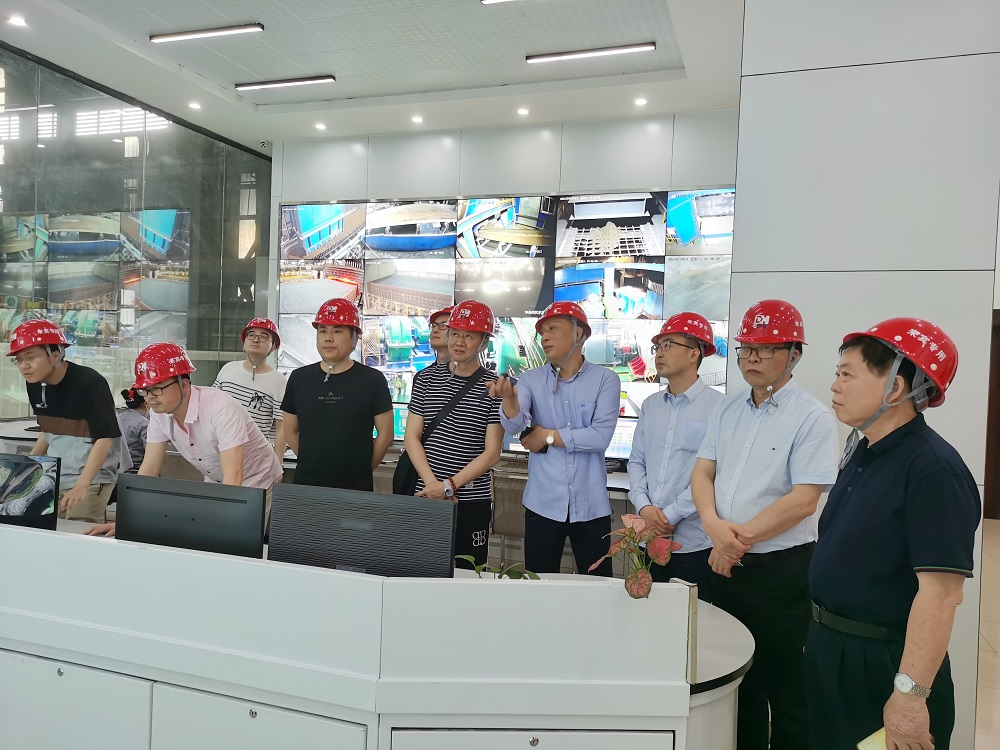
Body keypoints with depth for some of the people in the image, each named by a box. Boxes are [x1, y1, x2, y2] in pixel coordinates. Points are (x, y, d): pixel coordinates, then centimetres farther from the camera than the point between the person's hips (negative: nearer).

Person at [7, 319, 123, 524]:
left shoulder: (90, 383, -20)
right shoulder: (35, 386, 2)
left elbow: (104, 438, -21)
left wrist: (81, 485, -27)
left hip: (92, 479, -7)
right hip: (52, 478, 7)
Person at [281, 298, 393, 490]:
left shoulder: (372, 380, -4)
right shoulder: (299, 378, 5)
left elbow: (385, 434, -1)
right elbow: (290, 432, 12)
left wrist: (362, 470, 1)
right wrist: (314, 464, 7)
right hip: (305, 485, 3)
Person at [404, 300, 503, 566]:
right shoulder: (427, 379, 6)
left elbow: (492, 453, -5)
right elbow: (411, 437, 3)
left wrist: (450, 485, -13)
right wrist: (432, 483, -10)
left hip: (472, 503, -2)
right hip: (427, 496, 2)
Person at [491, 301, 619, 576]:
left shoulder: (605, 380, -2)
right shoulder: (532, 380, 3)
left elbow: (600, 436, -14)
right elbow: (515, 425, -14)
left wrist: (548, 436, -7)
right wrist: (509, 397, -35)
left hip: (591, 505, -1)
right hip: (543, 504, 2)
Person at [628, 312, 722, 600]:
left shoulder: (717, 406, -11)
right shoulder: (650, 406, 10)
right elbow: (636, 461, 10)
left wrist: (670, 514, -13)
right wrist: (644, 507, -7)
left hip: (694, 543, -5)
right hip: (649, 539, 6)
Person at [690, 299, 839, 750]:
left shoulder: (812, 419, -12)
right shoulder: (727, 411, 7)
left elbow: (803, 500, -18)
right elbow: (702, 473, 4)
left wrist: (741, 538, -15)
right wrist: (714, 526, -14)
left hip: (780, 571, -6)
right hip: (726, 565, 6)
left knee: (785, 689, 9)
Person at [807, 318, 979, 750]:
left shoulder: (933, 468, -23)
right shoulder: (863, 454, 5)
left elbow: (942, 592, -27)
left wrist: (910, 693, -28)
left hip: (882, 664, -8)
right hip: (831, 650, 8)